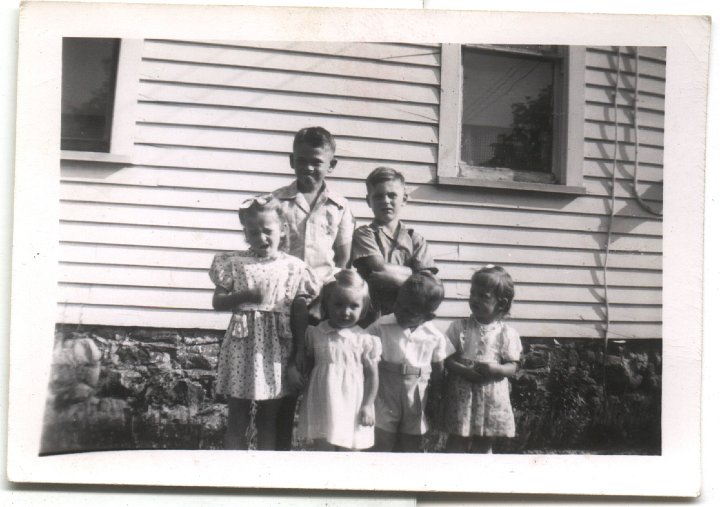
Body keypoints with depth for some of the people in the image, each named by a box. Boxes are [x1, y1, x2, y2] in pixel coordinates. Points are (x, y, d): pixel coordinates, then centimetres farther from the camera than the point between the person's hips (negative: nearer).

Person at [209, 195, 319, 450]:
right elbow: (217, 302, 3)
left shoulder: (294, 267, 0)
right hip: (242, 344, 0)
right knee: (236, 419, 7)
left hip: (276, 347, 0)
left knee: (269, 419, 11)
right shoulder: (235, 262, 0)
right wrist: (245, 296, -16)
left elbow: (300, 315, 2)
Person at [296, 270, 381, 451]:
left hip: (352, 408, -1)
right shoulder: (315, 334, 1)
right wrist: (304, 398, 8)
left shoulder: (365, 340, -5)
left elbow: (372, 375, -1)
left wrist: (368, 405, -6)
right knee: (323, 449, 4)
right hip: (323, 407, 1)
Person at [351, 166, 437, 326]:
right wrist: (411, 272, 2)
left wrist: (392, 275, -7)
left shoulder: (415, 239, 12)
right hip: (372, 318, -3)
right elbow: (381, 269, -11)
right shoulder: (364, 234, 3)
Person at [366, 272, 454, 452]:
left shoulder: (435, 336, -6)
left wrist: (435, 399, 8)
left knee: (411, 448, 13)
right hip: (385, 397, -2)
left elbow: (438, 370, 5)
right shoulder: (382, 326, -10)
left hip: (416, 401, 2)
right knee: (381, 446, 3)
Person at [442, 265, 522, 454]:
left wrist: (494, 369, -23)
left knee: (484, 445, 14)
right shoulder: (459, 327, -3)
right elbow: (446, 360, -4)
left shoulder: (507, 333, -4)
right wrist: (463, 370, -21)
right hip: (461, 395, 0)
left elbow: (512, 367, -3)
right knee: (456, 443, 7)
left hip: (492, 398, 0)